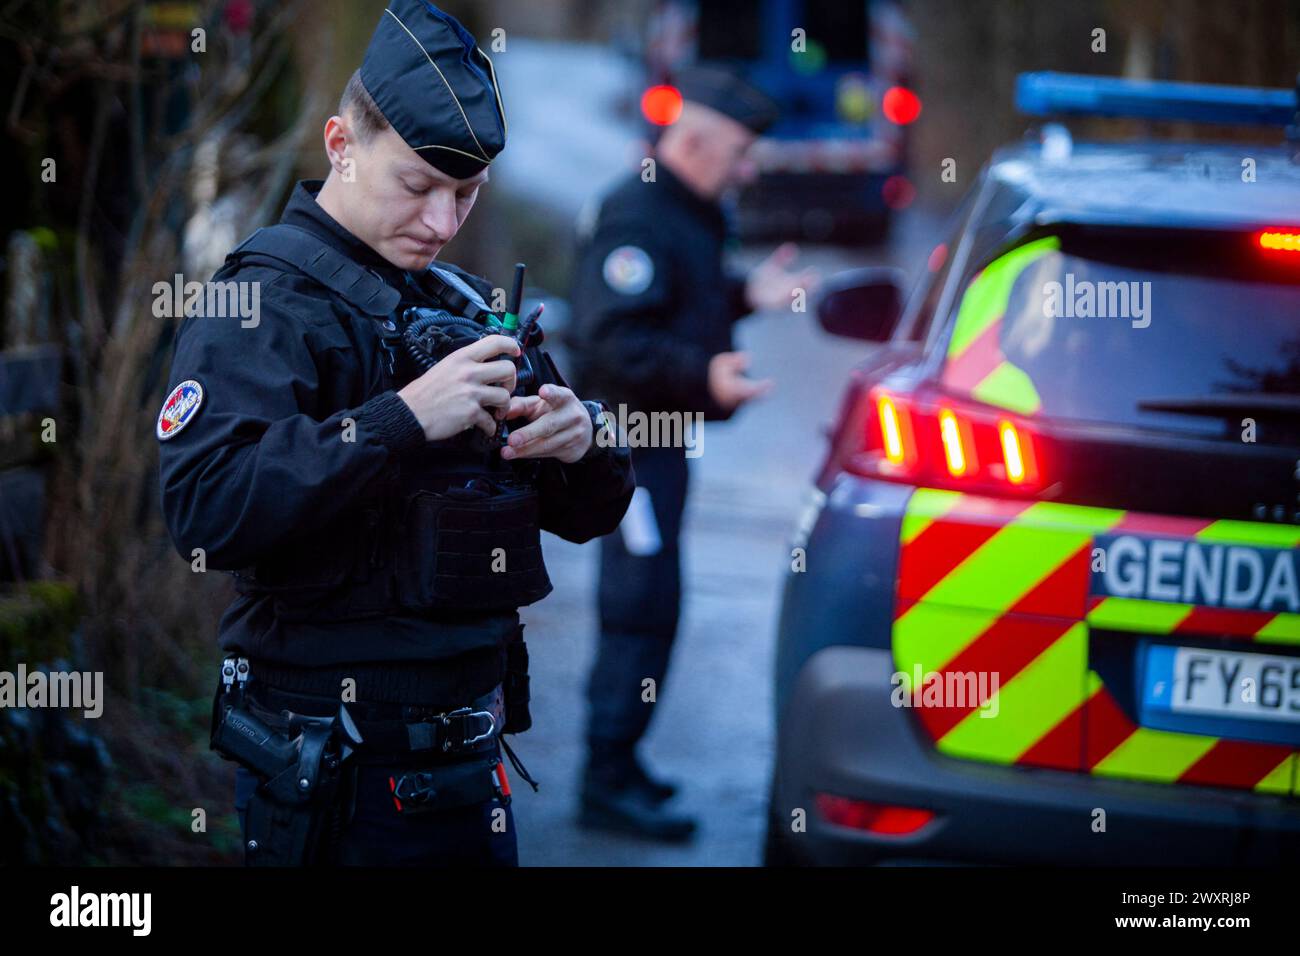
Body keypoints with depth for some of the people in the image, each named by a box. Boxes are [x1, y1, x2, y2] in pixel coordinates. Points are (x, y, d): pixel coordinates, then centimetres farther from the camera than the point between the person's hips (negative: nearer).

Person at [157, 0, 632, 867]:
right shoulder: (265, 301, -10)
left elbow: (586, 516, 13)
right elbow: (204, 510, -26)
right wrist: (401, 418, -28)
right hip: (338, 775, -7)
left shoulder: (465, 305, 11)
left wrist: (580, 443, -9)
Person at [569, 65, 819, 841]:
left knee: (641, 603, 16)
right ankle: (610, 783, -2)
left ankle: (613, 764, 27)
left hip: (660, 435, 11)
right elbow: (614, 342, -27)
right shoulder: (636, 220, -19)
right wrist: (702, 377, -37)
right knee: (644, 604, -8)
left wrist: (747, 295, 13)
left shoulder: (688, 214, 14)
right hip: (632, 437, -11)